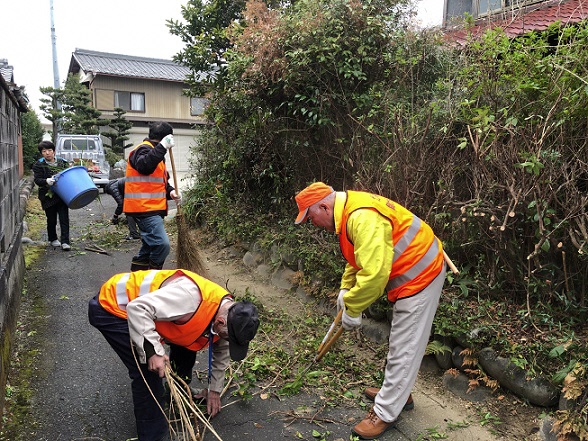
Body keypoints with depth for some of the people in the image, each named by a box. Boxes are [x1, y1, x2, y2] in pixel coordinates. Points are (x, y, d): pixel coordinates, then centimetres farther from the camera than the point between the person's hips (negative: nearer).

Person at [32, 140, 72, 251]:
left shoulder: (63, 162, 6)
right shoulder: (38, 165, -2)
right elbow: (37, 180, -10)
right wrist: (47, 181, -29)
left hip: (62, 195, 1)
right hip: (48, 197, -1)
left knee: (64, 219, -3)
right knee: (51, 220, 9)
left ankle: (65, 242, -1)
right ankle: (53, 239, 29)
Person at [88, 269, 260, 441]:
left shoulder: (228, 313, -7)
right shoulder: (191, 295, -38)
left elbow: (222, 353, 11)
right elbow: (138, 308, -37)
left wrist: (214, 390, 16)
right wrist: (153, 351, -34)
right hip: (110, 306, -8)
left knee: (186, 346, 11)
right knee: (148, 372, -14)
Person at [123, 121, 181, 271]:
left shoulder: (155, 151, 24)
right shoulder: (144, 149, -8)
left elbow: (161, 181, 26)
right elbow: (144, 166, -32)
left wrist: (170, 191, 5)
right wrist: (162, 147, -34)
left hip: (153, 209, 11)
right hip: (144, 208, -11)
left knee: (150, 246, 17)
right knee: (162, 244, -19)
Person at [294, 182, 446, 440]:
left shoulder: (363, 218, -31)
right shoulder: (349, 213, 3)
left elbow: (373, 274, -35)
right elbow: (359, 257, 16)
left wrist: (352, 309, -22)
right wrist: (346, 289, 8)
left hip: (420, 275, -11)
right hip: (411, 272, 11)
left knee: (405, 347, 0)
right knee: (401, 342, 22)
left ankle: (385, 414, 12)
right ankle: (396, 392, 40)